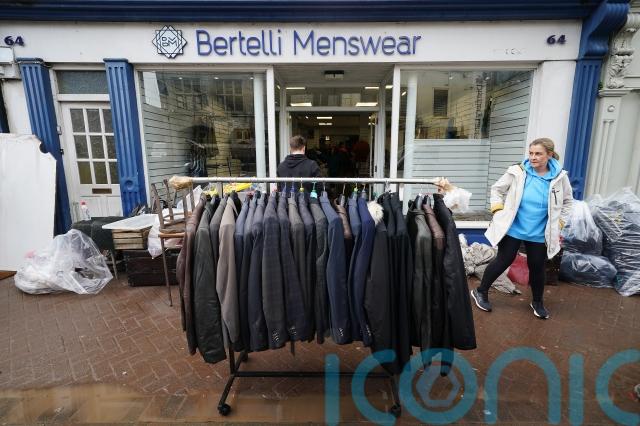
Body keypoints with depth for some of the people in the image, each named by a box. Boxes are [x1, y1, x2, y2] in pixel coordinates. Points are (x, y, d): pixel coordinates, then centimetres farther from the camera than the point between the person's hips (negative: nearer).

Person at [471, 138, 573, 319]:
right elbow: (497, 189, 2)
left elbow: (567, 201, 12)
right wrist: (498, 212, -7)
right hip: (513, 230, -2)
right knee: (503, 262, 5)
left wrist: (558, 224, 6)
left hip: (540, 234, 3)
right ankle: (481, 292, 23)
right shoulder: (517, 172, -11)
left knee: (537, 268, 14)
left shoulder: (560, 177, -4)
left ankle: (537, 302, 38)